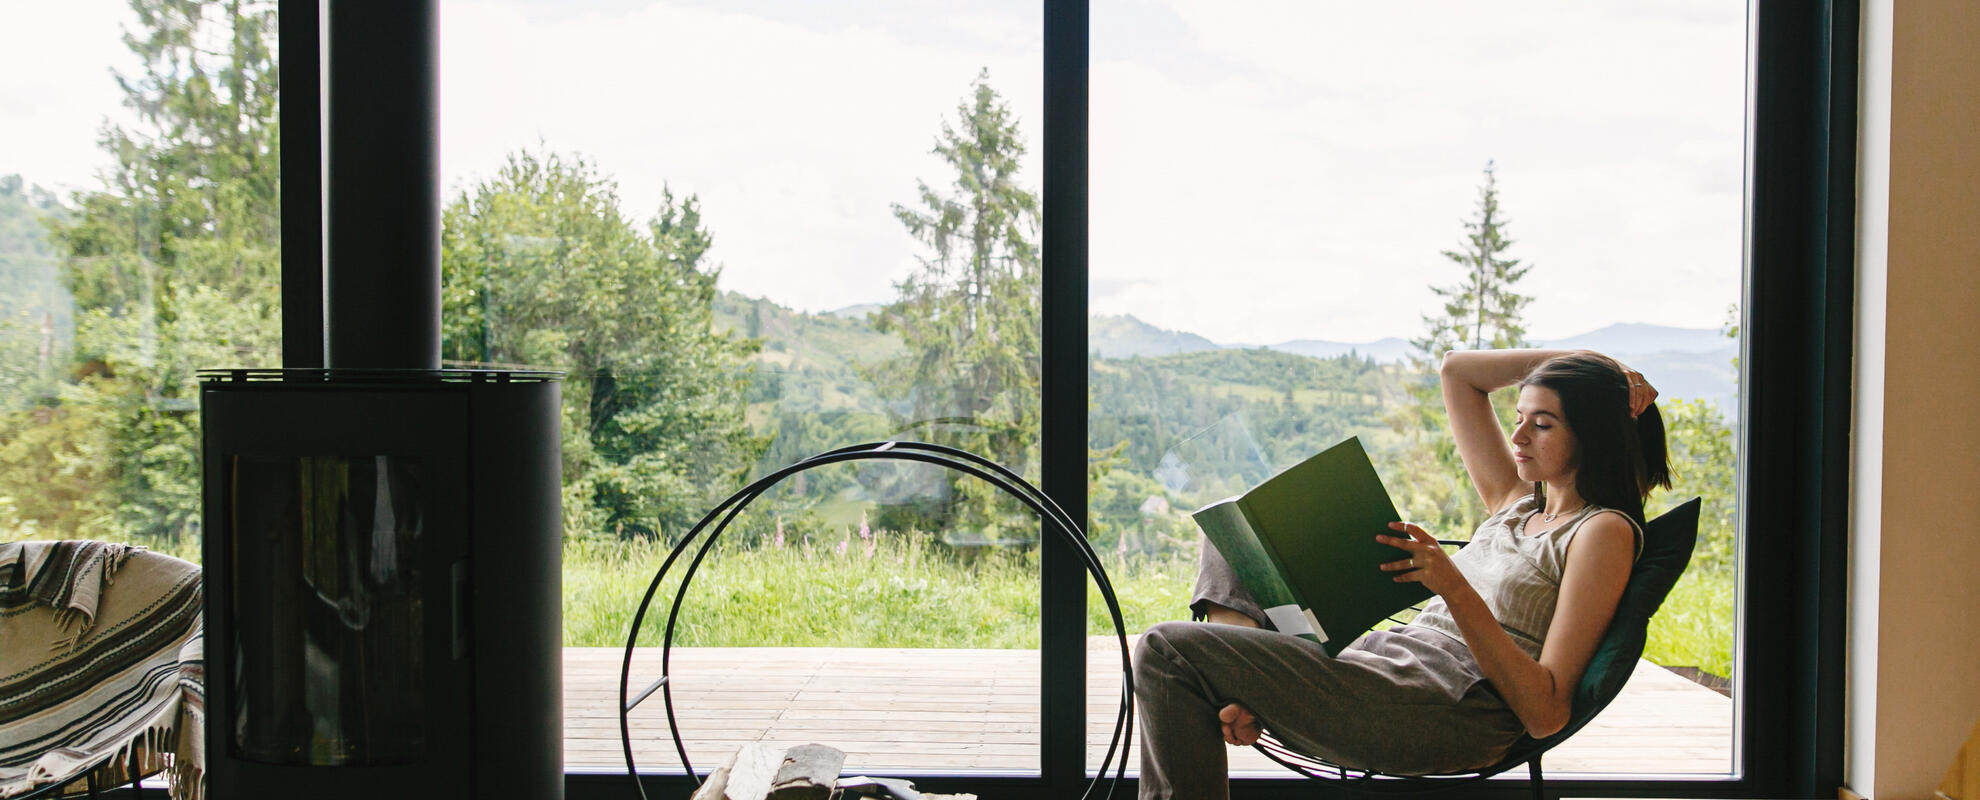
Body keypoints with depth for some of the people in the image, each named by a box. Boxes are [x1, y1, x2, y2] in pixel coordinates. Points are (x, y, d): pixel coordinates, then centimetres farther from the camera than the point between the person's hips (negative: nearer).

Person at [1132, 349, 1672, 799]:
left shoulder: (1605, 531, -4)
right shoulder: (1516, 504, 20)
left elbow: (1546, 713, -14)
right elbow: (1455, 370, 28)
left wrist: (1454, 589, -24)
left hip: (1446, 711, -9)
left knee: (1168, 651, -21)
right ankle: (1245, 686, -5)